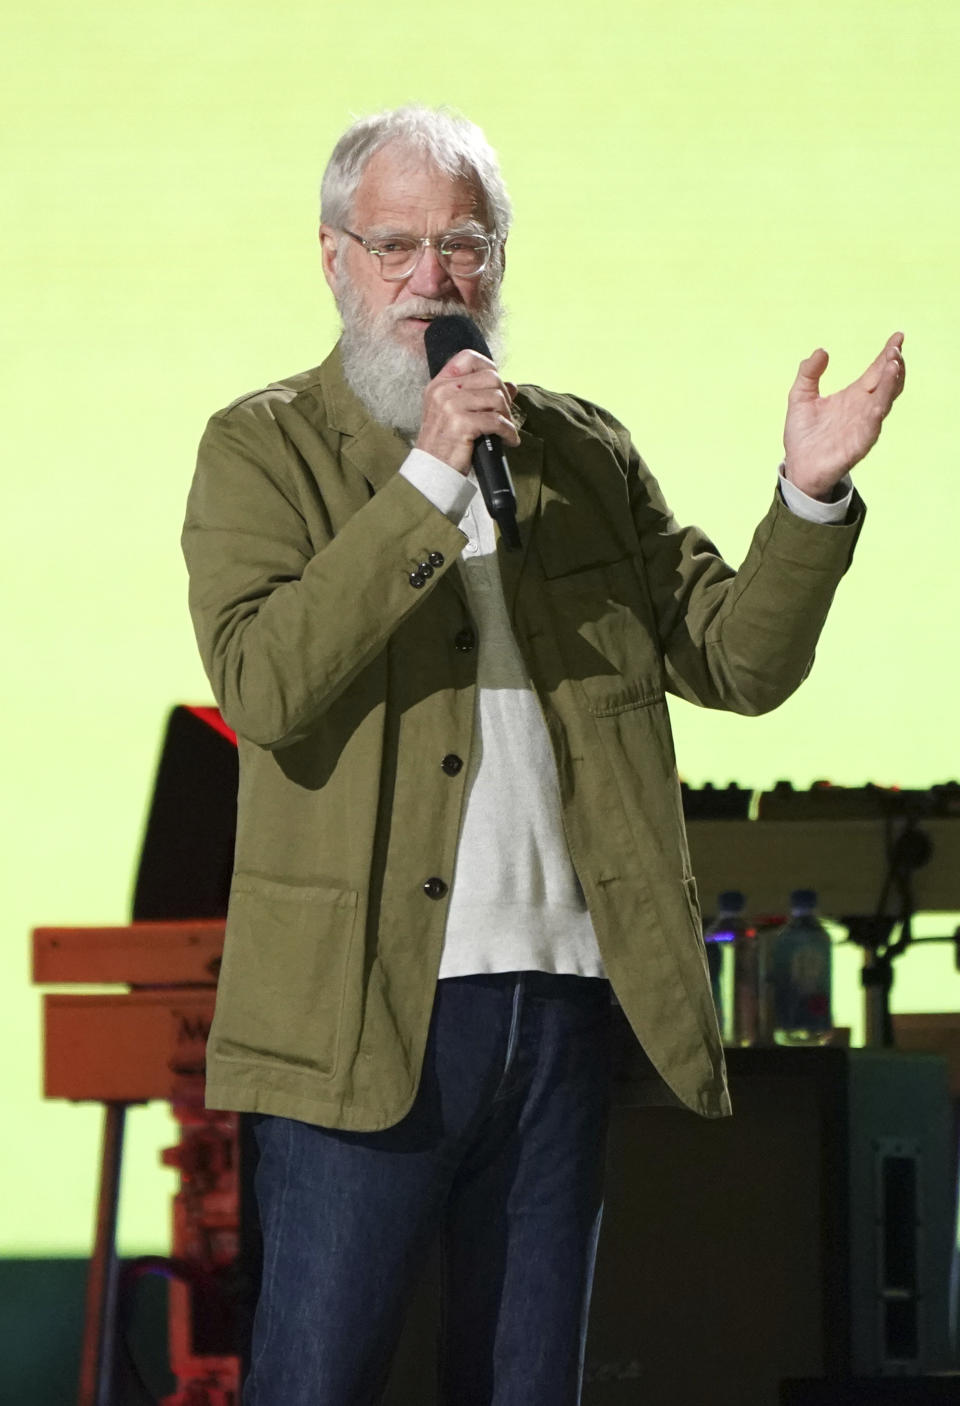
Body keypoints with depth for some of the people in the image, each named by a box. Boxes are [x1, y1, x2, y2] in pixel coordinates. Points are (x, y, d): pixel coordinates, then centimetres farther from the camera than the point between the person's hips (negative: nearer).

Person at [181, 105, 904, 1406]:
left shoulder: (586, 454, 15)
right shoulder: (263, 450, 1)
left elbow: (736, 660, 11)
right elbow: (261, 688, -15)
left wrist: (810, 495, -6)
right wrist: (426, 480, -19)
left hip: (563, 1001, 4)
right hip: (367, 1008, -4)